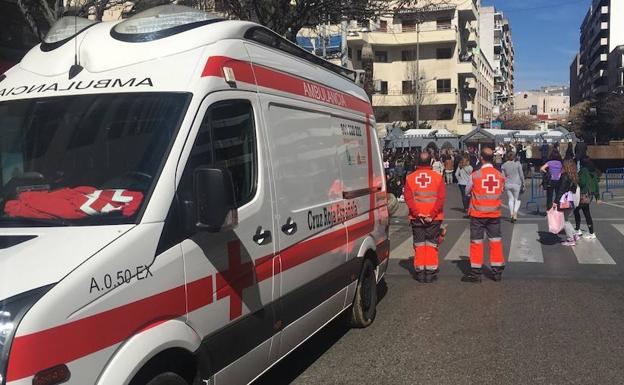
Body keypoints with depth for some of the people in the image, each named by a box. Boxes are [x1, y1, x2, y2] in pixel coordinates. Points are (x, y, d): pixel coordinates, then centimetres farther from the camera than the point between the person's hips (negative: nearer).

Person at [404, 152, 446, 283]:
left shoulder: (410, 177, 0)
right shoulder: (438, 177, -3)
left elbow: (408, 197, -8)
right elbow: (441, 198, -10)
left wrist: (417, 213, -10)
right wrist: (432, 214, -10)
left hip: (416, 217, 1)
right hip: (434, 218, -1)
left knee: (419, 245, 8)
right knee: (432, 245, 6)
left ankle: (420, 272, 9)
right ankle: (431, 272, 7)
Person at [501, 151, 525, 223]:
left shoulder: (504, 165, 4)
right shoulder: (518, 164, -3)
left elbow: (503, 176, 5)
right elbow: (521, 175, -2)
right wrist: (523, 184, 5)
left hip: (507, 184, 2)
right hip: (516, 184, -2)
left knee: (511, 199, 13)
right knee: (517, 199, 8)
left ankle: (511, 214, 12)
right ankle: (515, 212, -12)